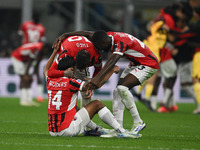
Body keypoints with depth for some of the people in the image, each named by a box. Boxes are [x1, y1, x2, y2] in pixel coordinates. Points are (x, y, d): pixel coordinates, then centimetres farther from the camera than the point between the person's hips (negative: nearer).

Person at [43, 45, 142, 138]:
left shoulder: (50, 82, 6)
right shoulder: (70, 83, -12)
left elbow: (46, 70, 33)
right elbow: (97, 84, -8)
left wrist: (55, 51, 37)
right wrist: (112, 70, 6)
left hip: (52, 131, 7)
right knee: (97, 104, 6)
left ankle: (99, 130, 26)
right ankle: (121, 132, 7)